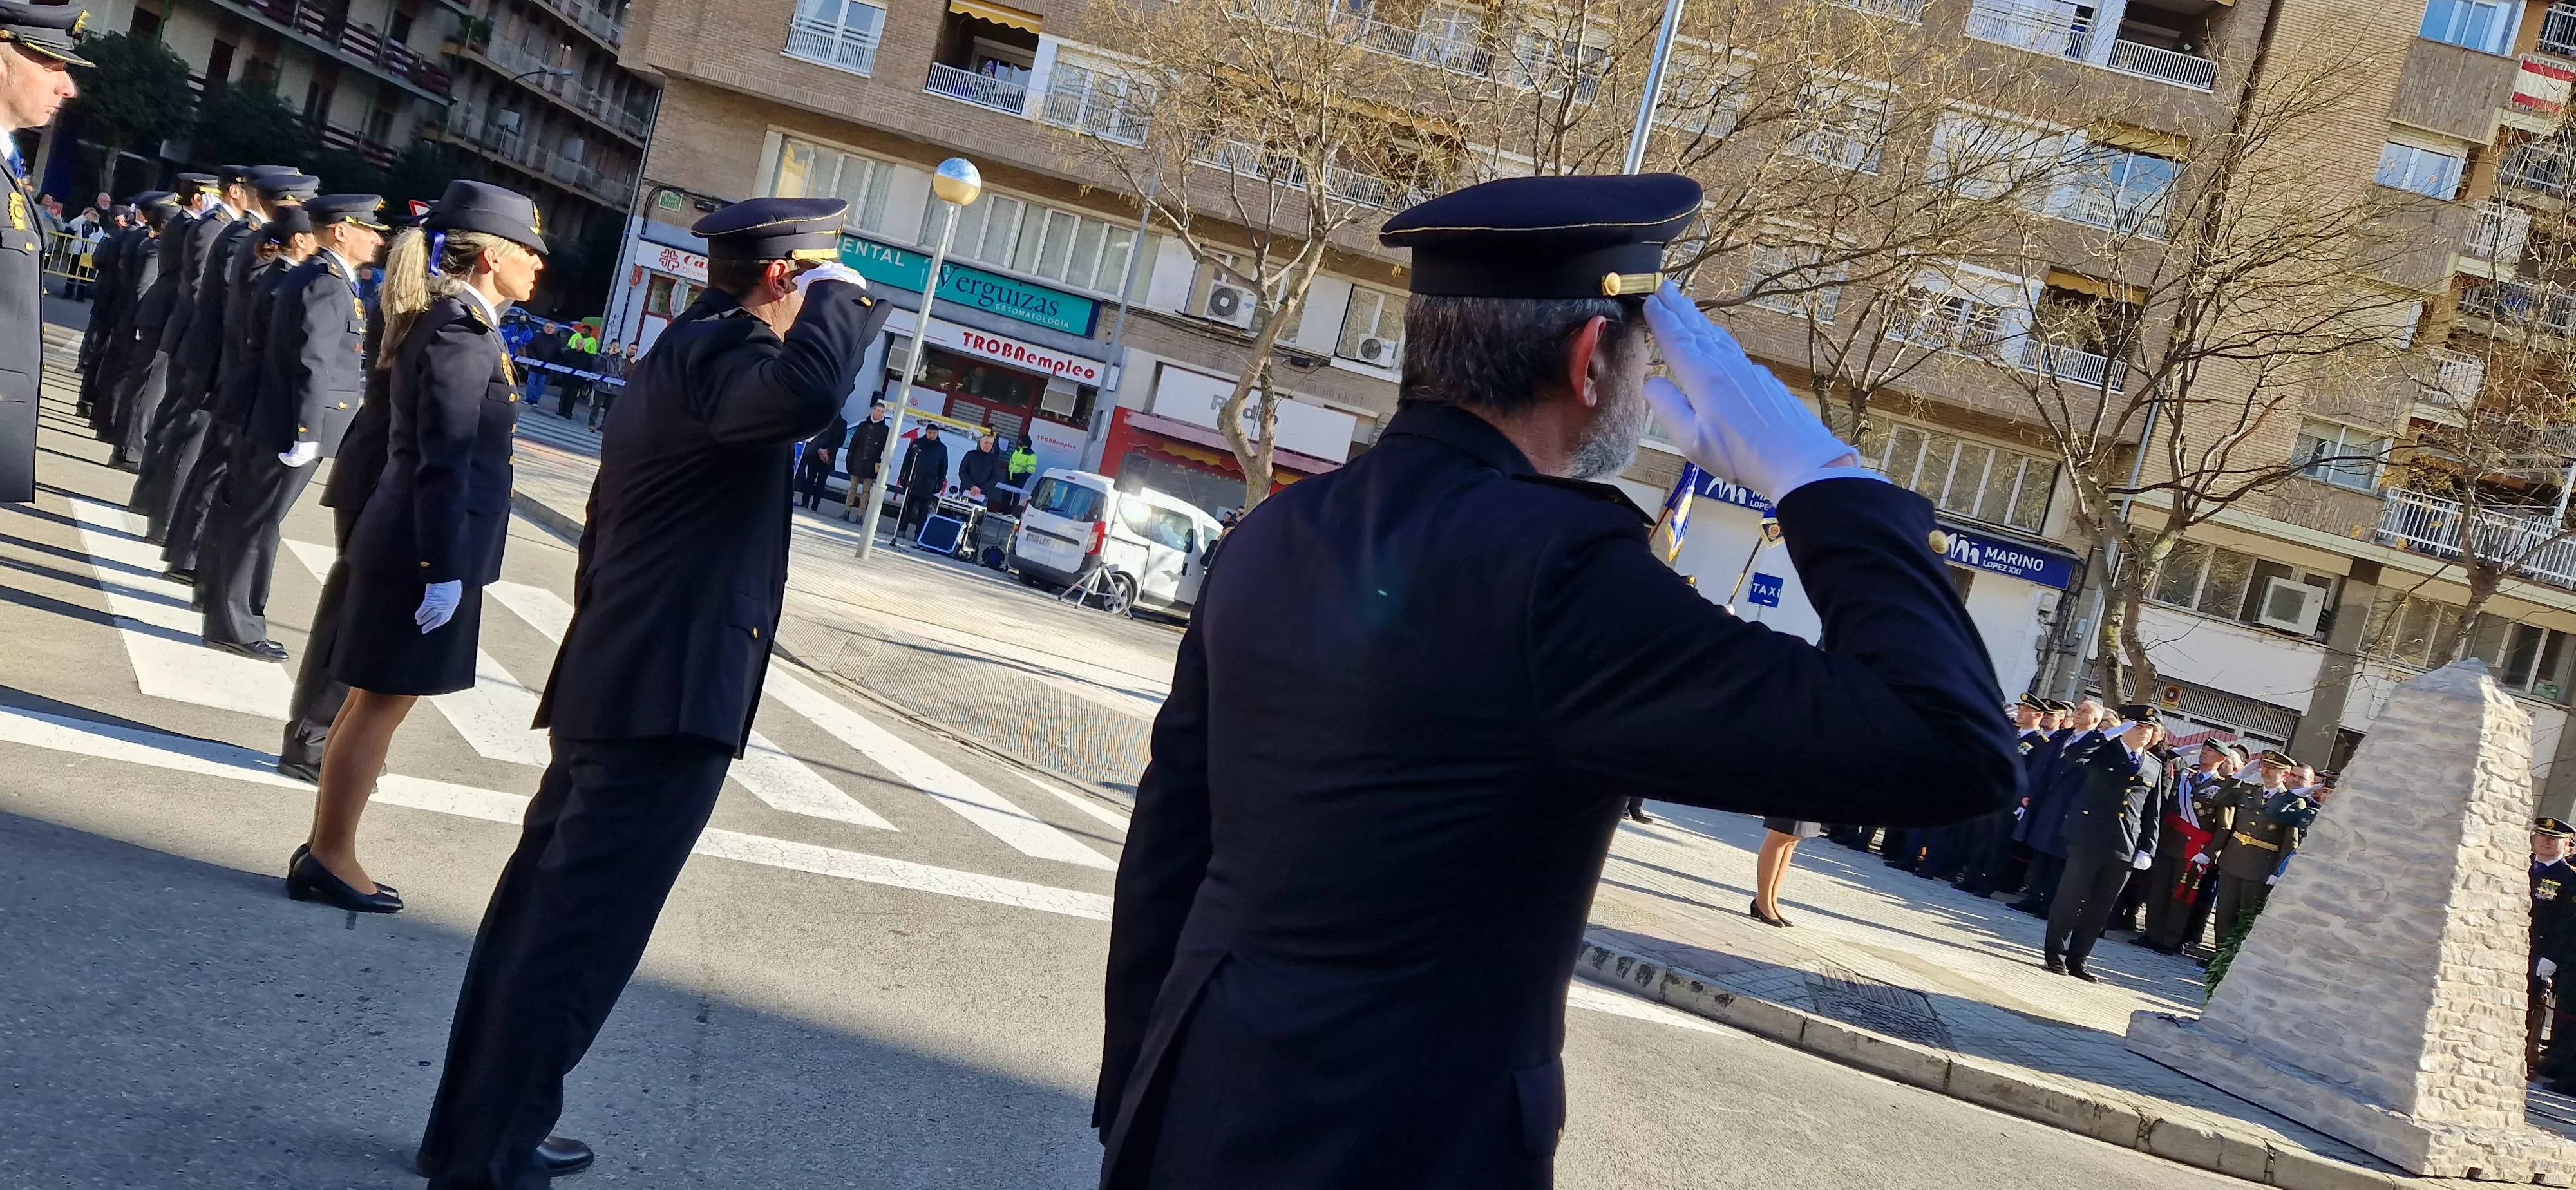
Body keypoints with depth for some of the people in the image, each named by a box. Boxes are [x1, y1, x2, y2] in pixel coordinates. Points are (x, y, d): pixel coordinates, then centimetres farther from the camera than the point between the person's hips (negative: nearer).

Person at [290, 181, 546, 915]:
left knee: (372, 704, 15)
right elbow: (445, 461, -22)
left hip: (406, 541, 10)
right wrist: (445, 569, -22)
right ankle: (330, 860, 11)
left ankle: (326, 850, 25)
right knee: (380, 706, 1)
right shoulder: (461, 334, -18)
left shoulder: (452, 323, 11)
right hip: (426, 550, -10)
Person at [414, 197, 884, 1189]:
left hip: (619, 682, 11)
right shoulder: (720, 348, -13)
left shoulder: (689, 347, 20)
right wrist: (840, 298, -19)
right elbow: (804, 394, -38)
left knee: (546, 914, 18)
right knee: (576, 933, -4)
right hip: (666, 697, -11)